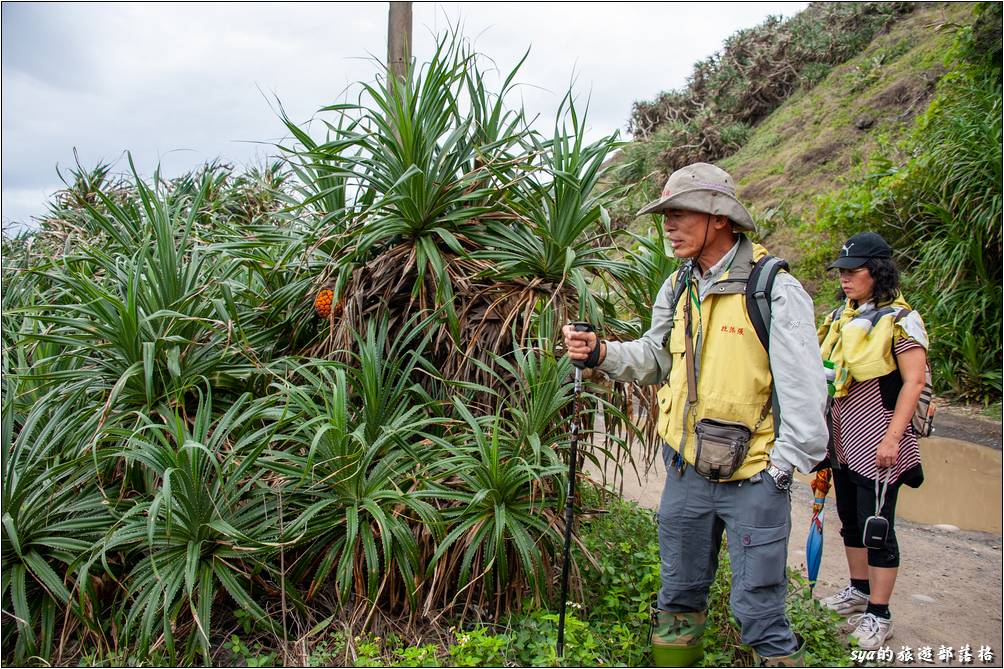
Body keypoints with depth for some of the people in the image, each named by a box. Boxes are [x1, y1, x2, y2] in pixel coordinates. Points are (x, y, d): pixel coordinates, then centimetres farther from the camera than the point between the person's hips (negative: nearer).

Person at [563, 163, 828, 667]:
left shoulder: (774, 289, -14)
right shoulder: (677, 289, 7)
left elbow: (804, 389, -13)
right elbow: (656, 357, 16)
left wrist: (781, 469, -12)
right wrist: (601, 353, -1)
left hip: (753, 479, -6)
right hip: (685, 469, 6)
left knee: (758, 609, 4)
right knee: (679, 595, 20)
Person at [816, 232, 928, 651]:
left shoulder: (901, 320, -11)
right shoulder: (841, 318, 10)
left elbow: (914, 382, -15)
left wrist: (892, 438, -21)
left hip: (877, 443, -7)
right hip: (843, 440, 7)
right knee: (851, 519, 17)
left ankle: (878, 616, 9)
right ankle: (859, 591, 35)